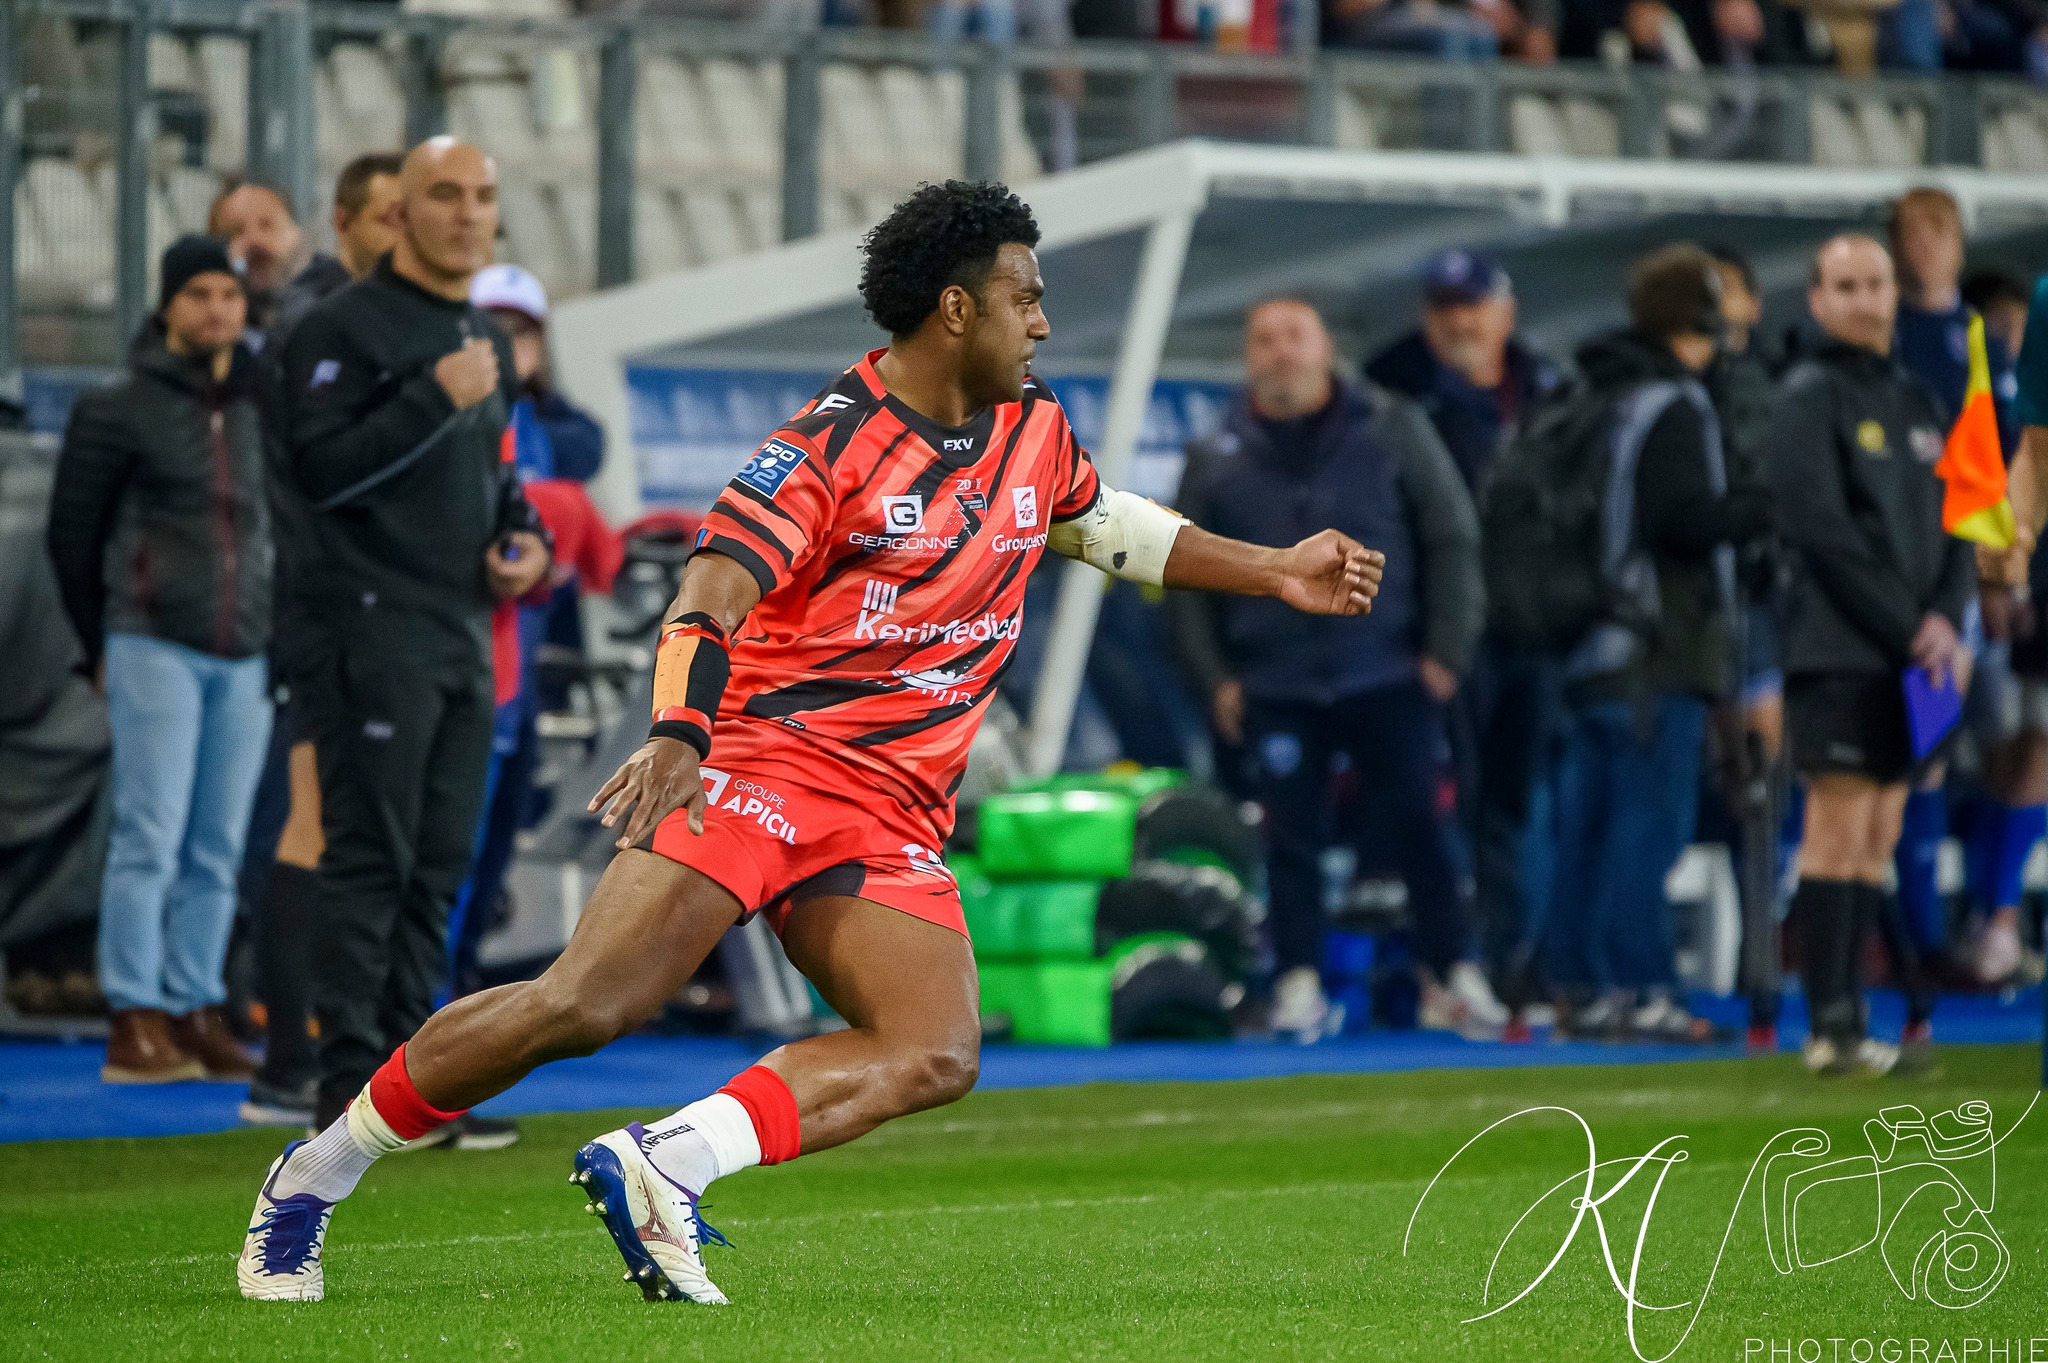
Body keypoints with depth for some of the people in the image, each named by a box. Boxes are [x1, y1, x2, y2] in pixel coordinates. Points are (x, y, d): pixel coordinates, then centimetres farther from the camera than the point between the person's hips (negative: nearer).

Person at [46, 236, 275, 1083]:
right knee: (151, 839, -8)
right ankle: (136, 1023, -8)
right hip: (158, 652, -5)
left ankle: (197, 1014, 10)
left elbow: (284, 527, 17)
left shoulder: (262, 405, 11)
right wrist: (102, 644, 5)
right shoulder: (122, 410, -3)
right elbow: (72, 534, 2)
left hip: (245, 656, 5)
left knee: (218, 850, 5)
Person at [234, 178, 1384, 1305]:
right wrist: (679, 735, -37)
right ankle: (316, 1175, -6)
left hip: (897, 818, 7)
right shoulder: (836, 442, -10)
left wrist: (1277, 573, 29)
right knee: (585, 1006, -20)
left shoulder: (1031, 428, 13)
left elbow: (1106, 523, 34)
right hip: (764, 758, -7)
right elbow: (712, 591, -19)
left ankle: (662, 1165, -22)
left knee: (935, 1056, -18)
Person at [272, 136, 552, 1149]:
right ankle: (350, 1084, -9)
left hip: (464, 634, 8)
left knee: (439, 866, 8)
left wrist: (525, 536, 10)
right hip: (372, 631, -8)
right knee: (370, 858, -9)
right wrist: (436, 398, -19)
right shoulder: (345, 329, -7)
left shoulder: (485, 341, 19)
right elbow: (319, 468, -17)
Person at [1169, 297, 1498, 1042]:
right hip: (1274, 689, 1)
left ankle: (1454, 975, 7)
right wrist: (1213, 676, 3)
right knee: (1291, 835, -1)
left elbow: (1452, 539, 5)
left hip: (1387, 674, -1)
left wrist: (1446, 650, -2)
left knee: (1422, 822, -3)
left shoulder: (1393, 430, 5)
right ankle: (1298, 984, 6)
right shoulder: (1216, 460, 9)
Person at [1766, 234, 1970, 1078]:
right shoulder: (1809, 399, -4)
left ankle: (1851, 1019, 7)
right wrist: (1906, 630, -13)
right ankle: (1832, 1028, -9)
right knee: (1837, 832, -9)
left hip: (1909, 657, 7)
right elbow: (1824, 531, -12)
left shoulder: (1918, 402, 17)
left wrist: (1947, 616, -4)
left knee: (1878, 840, 5)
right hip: (1839, 651, -7)